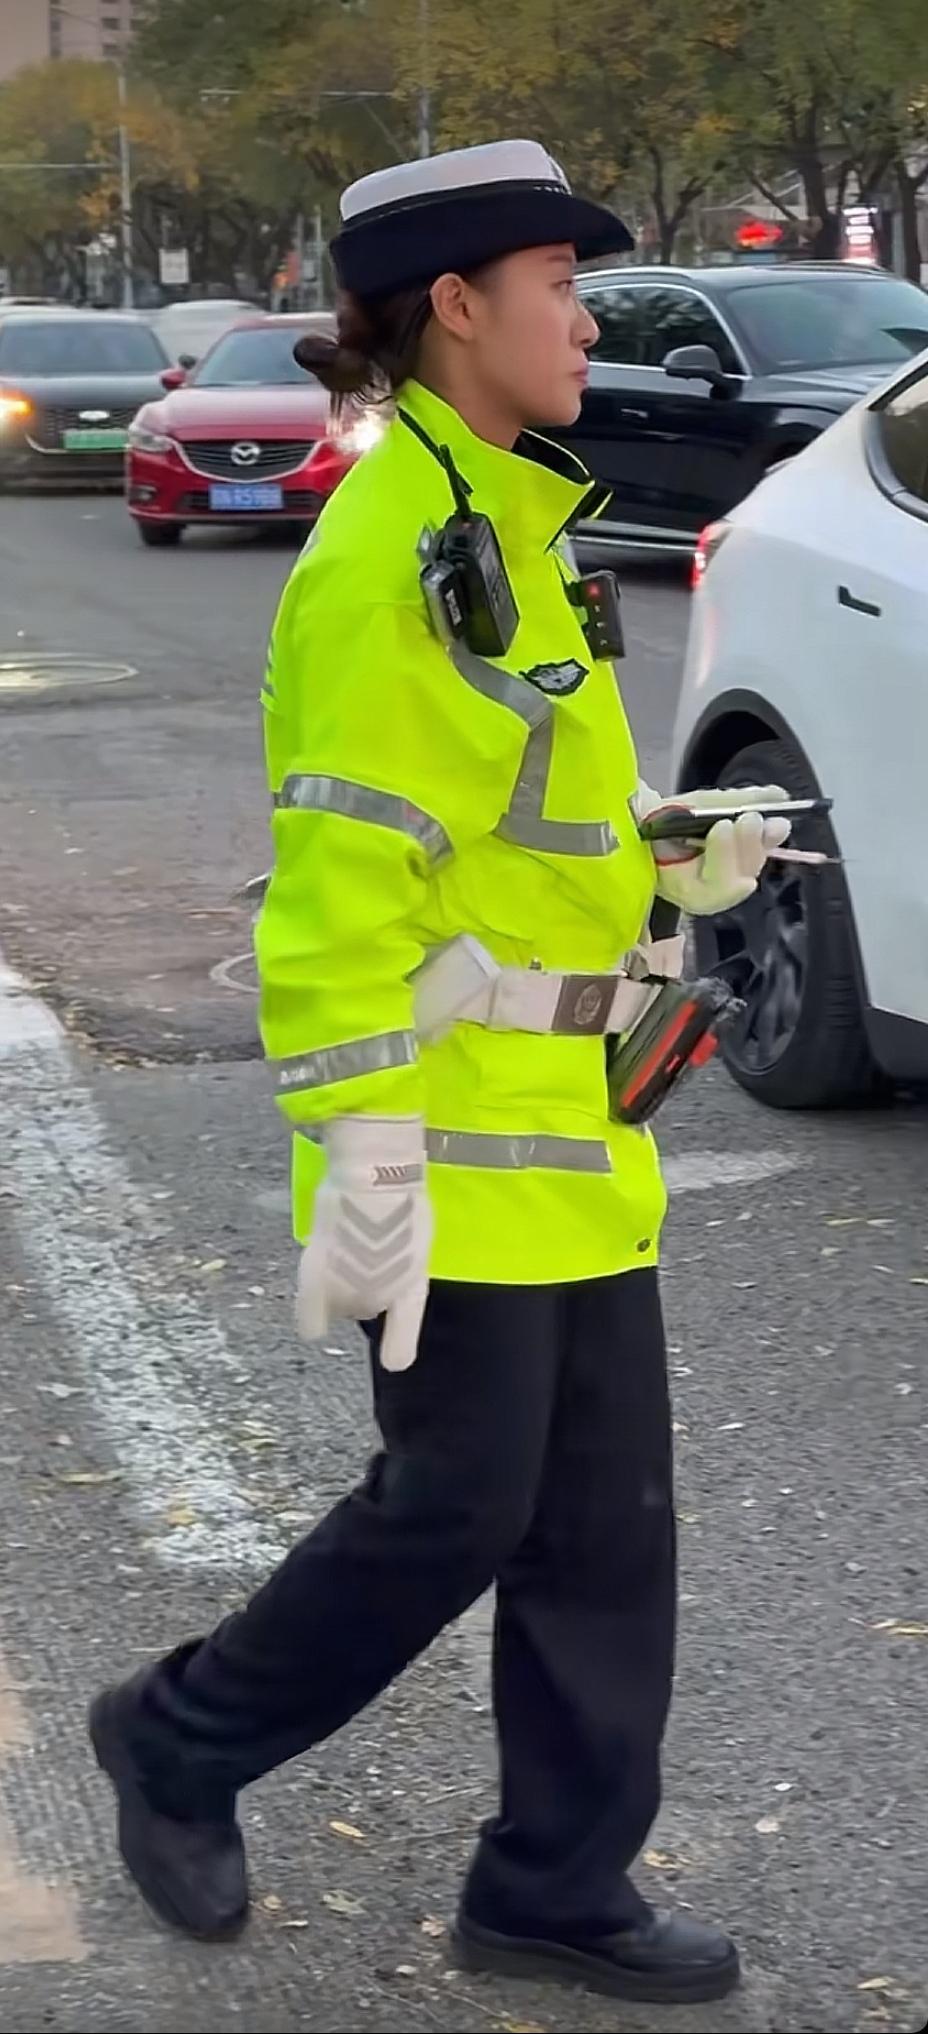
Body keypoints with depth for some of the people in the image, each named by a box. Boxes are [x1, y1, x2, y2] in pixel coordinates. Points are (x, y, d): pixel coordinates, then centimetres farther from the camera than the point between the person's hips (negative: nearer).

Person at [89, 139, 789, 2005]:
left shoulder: (503, 521, 14)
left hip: (566, 1119, 9)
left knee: (603, 1515, 11)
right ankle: (182, 1741, 22)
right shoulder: (393, 544, -17)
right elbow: (345, 872, -21)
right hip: (451, 1128, -9)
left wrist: (661, 861, 13)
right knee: (459, 1503, 0)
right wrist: (366, 1143, -23)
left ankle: (558, 1885, 23)